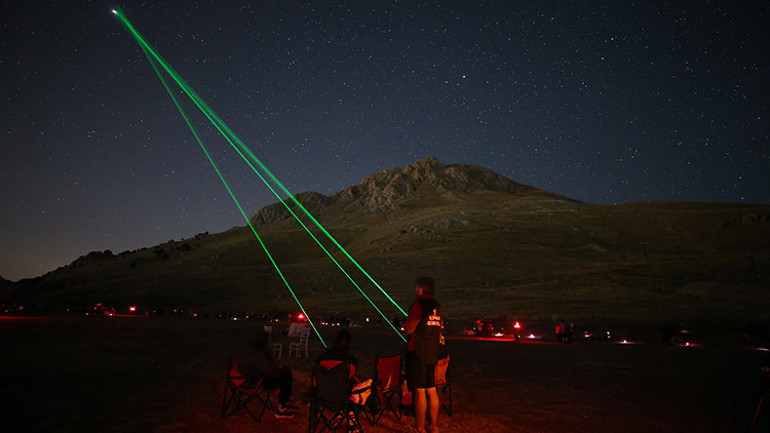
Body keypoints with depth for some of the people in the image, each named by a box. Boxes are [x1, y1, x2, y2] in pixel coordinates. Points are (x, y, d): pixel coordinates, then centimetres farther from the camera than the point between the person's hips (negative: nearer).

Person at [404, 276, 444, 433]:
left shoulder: (418, 305, -14)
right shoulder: (439, 307, 10)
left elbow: (409, 329, -17)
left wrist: (406, 322, 4)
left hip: (418, 352, -7)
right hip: (433, 353, 7)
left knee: (420, 391, -1)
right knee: (432, 390, 13)